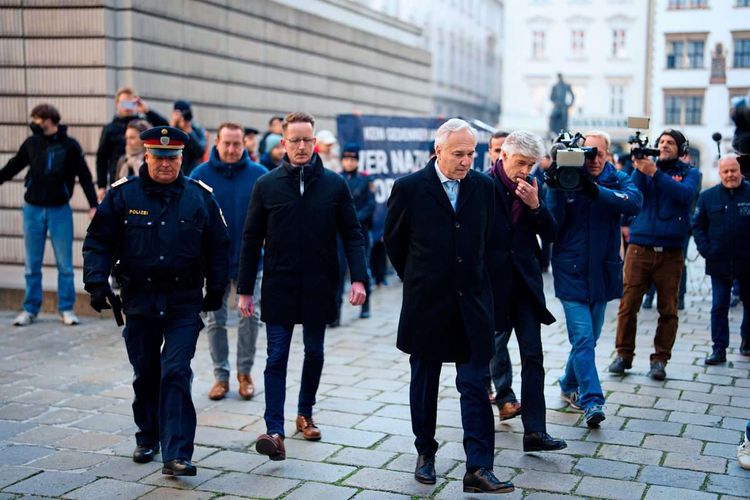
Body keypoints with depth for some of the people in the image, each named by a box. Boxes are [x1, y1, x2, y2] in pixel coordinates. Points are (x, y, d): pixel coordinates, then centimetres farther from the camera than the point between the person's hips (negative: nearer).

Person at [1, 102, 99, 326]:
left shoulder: (70, 145, -6)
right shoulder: (31, 143, 2)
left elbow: (85, 177, -4)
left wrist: (93, 205, -9)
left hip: (60, 210, -2)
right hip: (33, 209, 3)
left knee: (65, 264, 3)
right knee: (32, 264, 8)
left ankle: (66, 309, 13)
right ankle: (30, 309, 17)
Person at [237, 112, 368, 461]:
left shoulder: (334, 184, 0)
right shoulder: (266, 185, 1)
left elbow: (352, 235, 1)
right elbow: (251, 240, 3)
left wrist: (358, 278, -12)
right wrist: (245, 290, 0)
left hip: (319, 286, 1)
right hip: (279, 287, -1)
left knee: (314, 353, 13)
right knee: (277, 358, -4)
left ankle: (305, 414, 32)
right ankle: (275, 431, -5)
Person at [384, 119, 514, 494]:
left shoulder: (483, 186, 1)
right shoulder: (409, 187, -8)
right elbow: (394, 241, 5)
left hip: (472, 302, 1)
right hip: (426, 304, -1)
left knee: (475, 386, -2)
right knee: (424, 383, 12)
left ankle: (478, 469, -1)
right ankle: (425, 453, 29)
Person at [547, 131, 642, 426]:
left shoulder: (618, 180, 1)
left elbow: (635, 202, -22)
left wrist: (596, 191, -34)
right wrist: (557, 189, -24)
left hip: (603, 273, 3)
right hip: (572, 272, -3)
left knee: (590, 338, 15)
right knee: (583, 339, -11)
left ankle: (570, 386, 36)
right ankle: (592, 401, -10)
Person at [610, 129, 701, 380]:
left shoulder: (689, 173, 9)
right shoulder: (645, 167, 12)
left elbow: (685, 194, -13)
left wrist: (654, 173, -21)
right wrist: (639, 168, -18)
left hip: (671, 252, 0)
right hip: (639, 248, 0)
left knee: (668, 310, 1)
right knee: (628, 305, -4)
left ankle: (660, 359, 10)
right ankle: (624, 355, 8)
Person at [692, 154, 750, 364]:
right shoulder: (708, 196, 3)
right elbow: (698, 226, 6)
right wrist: (706, 250, -6)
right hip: (719, 262, 1)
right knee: (719, 307, 1)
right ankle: (719, 349, 5)